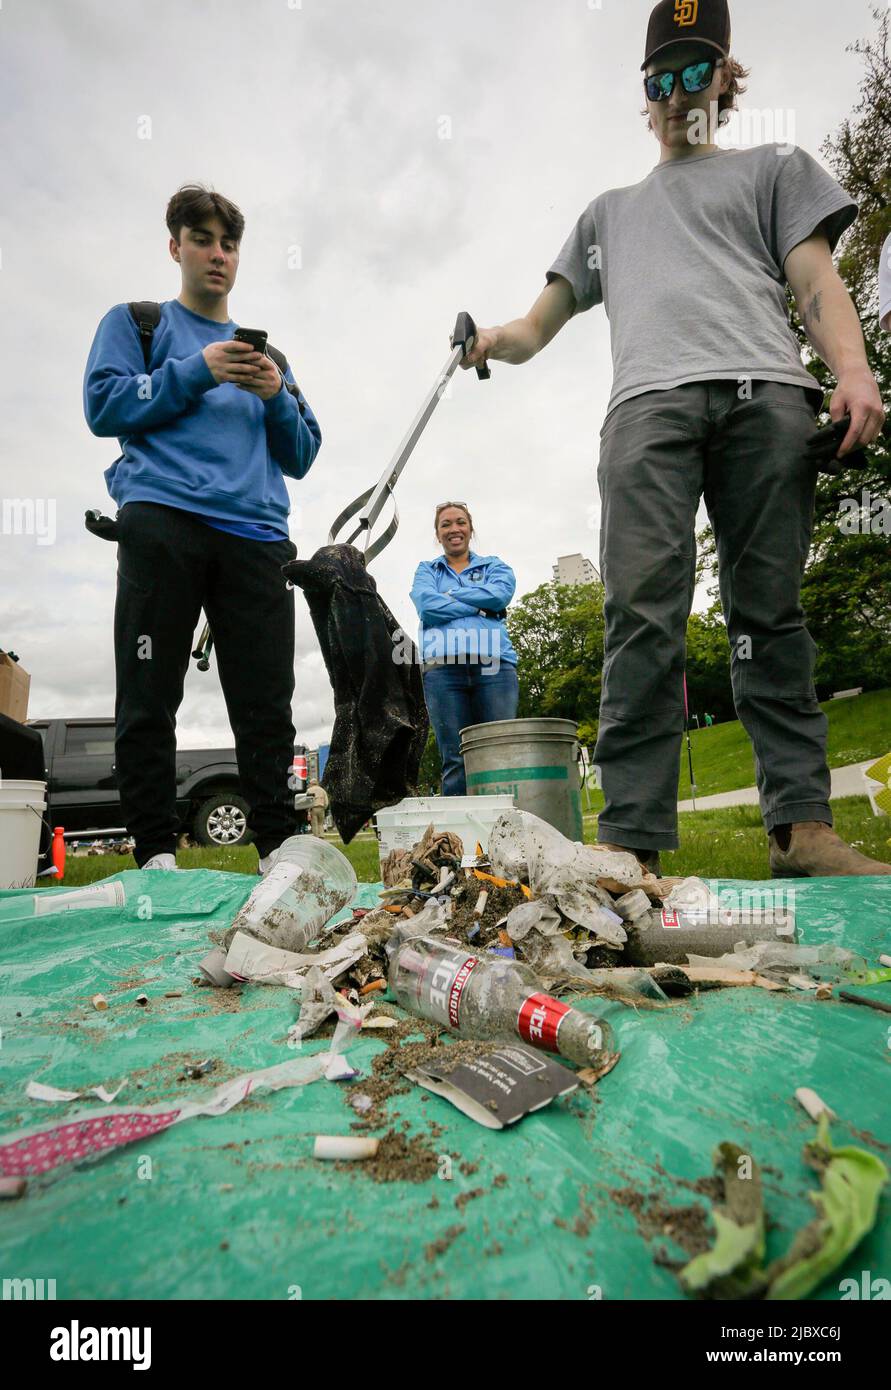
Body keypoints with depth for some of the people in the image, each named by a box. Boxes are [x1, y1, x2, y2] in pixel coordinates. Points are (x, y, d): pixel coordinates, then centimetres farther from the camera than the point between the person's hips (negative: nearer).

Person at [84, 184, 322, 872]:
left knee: (268, 704, -4)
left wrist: (277, 397, 4)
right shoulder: (138, 321, 20)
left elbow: (300, 456, 22)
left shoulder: (265, 352, 29)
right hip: (163, 519, -2)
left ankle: (278, 849, 1)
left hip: (256, 533, 3)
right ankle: (156, 852, 0)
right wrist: (196, 371, -3)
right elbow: (104, 404, 4)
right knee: (150, 699, -7)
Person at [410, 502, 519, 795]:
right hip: (442, 667, 0)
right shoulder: (426, 570, 23)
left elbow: (500, 594, 0)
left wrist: (449, 595, 4)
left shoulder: (494, 565, 23)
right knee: (455, 760, -5)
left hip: (494, 664, 0)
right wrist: (479, 606, 0)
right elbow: (427, 606, 1)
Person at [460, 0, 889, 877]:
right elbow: (540, 325, 32)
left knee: (769, 615, -8)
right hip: (647, 406, 1)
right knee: (643, 618, -16)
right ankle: (633, 839, -17)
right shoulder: (609, 211, 38)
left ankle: (800, 824, -7)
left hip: (765, 395, 0)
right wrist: (497, 337, 8)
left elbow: (816, 281, 15)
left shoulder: (773, 168, 31)